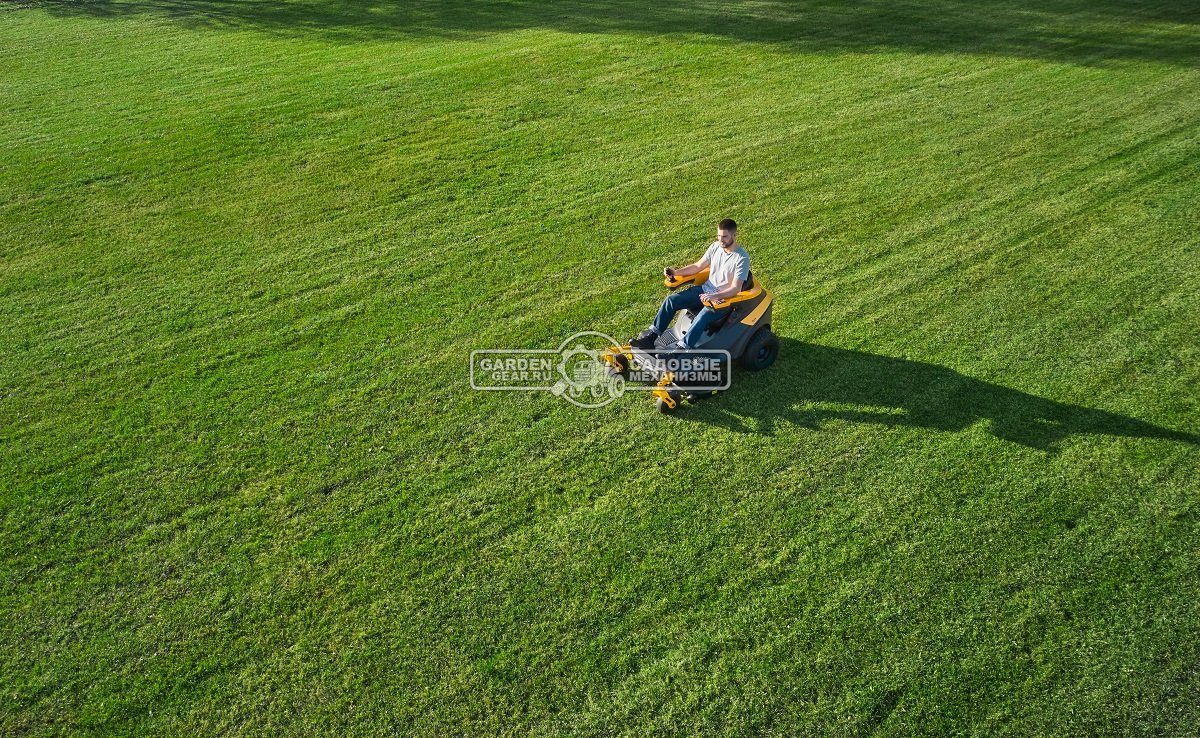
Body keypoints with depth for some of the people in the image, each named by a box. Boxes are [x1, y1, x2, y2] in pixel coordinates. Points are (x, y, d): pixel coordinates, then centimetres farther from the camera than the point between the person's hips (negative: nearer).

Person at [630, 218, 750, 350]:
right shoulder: (715, 246, 3)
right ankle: (651, 335, -11)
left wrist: (715, 296, -36)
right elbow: (698, 266, 12)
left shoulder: (742, 258, -16)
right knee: (672, 299, -11)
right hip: (705, 289, 7)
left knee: (703, 315, -37)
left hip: (725, 298, -7)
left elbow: (735, 289, -21)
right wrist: (676, 272, -2)